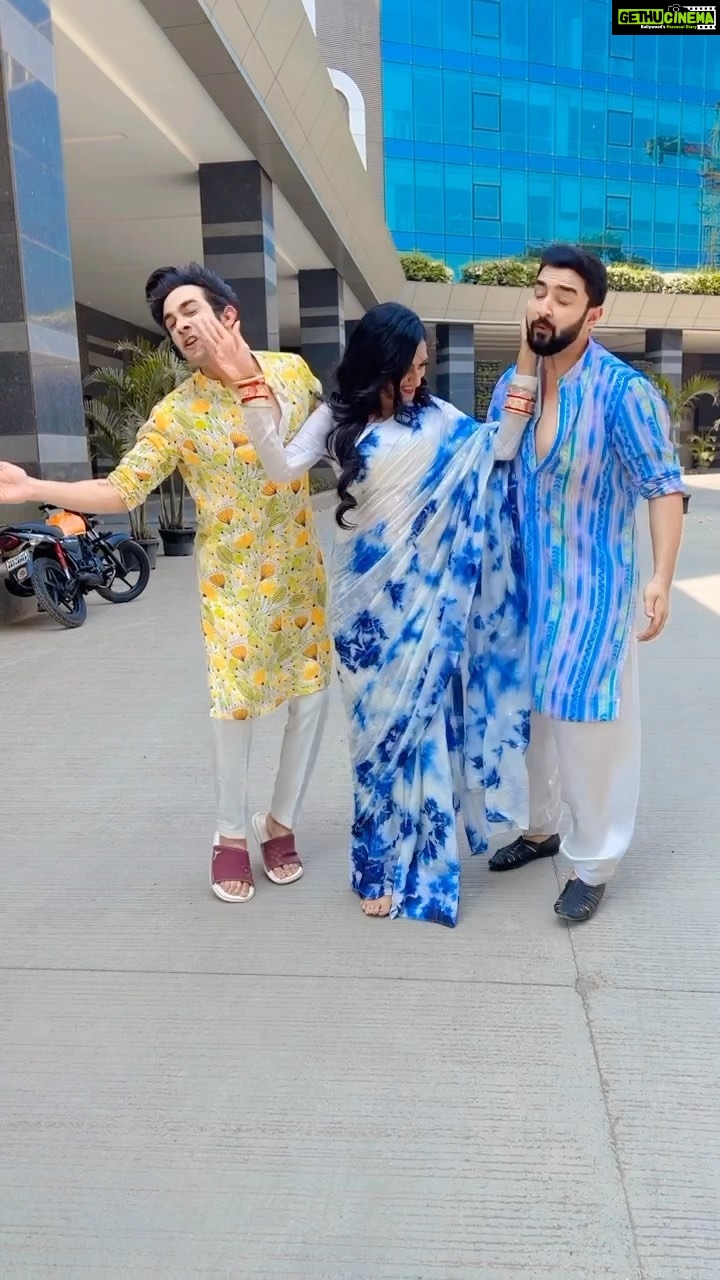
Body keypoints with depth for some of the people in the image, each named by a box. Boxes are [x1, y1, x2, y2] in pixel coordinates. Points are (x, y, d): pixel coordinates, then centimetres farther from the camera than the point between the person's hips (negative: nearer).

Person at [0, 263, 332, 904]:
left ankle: (281, 821, 28)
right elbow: (122, 490, -14)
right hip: (233, 583, -3)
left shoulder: (293, 369, 0)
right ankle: (231, 835, 22)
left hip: (302, 572, 3)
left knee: (312, 698, 6)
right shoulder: (177, 413, -9)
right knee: (235, 708, -4)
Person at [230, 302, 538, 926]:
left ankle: (401, 858, 18)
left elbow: (500, 448, -2)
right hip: (366, 591, -1)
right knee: (378, 718, 6)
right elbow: (283, 468, -10)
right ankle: (386, 859, 21)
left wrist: (527, 362, -6)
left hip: (424, 591, 1)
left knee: (418, 713, 3)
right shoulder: (338, 417, 3)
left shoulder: (437, 416, 6)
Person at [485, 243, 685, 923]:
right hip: (524, 582, 6)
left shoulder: (623, 390, -16)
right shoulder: (509, 384, 3)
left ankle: (593, 864, 21)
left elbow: (664, 487, -15)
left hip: (593, 587, -6)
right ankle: (540, 827, 39)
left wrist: (661, 578, -20)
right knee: (526, 710, 17)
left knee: (589, 723, 2)